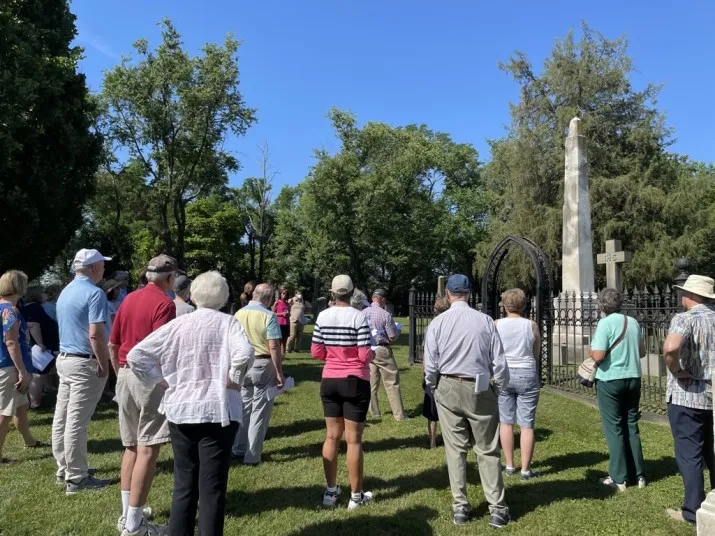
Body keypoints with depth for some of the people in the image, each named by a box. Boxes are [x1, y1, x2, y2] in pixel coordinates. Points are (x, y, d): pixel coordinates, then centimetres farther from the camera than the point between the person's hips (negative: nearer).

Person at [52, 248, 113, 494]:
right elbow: (95, 335, -22)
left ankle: (64, 469, 27)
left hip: (64, 359, 9)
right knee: (77, 422, -3)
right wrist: (104, 365, -13)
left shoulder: (65, 292, 12)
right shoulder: (94, 293, -16)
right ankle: (76, 478, 6)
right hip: (85, 363, -9)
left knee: (62, 418, 14)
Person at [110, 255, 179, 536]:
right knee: (147, 450, -1)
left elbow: (112, 345, 15)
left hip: (125, 375, 8)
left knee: (131, 446, 17)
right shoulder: (164, 304, -13)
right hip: (150, 377, -8)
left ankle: (127, 513, 25)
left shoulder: (129, 299, 10)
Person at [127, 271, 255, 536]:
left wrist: (162, 381, 4)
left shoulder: (177, 324, 2)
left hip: (180, 411, 3)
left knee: (183, 484, 17)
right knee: (212, 486, 6)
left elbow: (136, 355, 0)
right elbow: (244, 354, -25)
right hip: (217, 411, -3)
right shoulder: (228, 323, -7)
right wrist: (233, 382, -10)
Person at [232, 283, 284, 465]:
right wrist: (279, 372, -12)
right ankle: (252, 455, 8)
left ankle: (239, 449, 28)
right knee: (260, 411, 4)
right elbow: (274, 347, -18)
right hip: (262, 365, -6)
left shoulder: (238, 314, 4)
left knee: (244, 407, 19)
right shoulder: (268, 316, -13)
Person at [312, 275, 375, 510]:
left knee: (332, 436, 14)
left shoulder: (323, 316, -1)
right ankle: (356, 496, 16)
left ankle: (331, 491, 25)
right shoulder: (358, 317, -14)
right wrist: (373, 354, 6)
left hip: (329, 381, 4)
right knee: (353, 439, 4)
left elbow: (316, 352, 2)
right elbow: (365, 356, -16)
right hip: (355, 382, -4)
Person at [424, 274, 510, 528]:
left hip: (448, 389, 0)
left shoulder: (437, 323, -7)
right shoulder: (485, 321, -7)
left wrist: (434, 390, 13)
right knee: (488, 451, 11)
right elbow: (499, 362, -4)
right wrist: (497, 390, 12)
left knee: (455, 449, 11)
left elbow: (430, 366, -5)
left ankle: (460, 507, 20)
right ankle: (497, 508, 15)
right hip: (480, 390, 0)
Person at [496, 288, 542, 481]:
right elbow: (537, 354, 4)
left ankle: (509, 465, 20)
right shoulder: (532, 325, -5)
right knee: (527, 424, 5)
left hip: (504, 374, 1)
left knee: (506, 422, 12)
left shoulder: (497, 325, -5)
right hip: (527, 375, -1)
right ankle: (526, 469, 10)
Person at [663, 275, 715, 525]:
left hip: (686, 396, -6)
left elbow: (670, 348, -35)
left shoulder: (684, 319, -15)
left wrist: (676, 371, -17)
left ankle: (693, 510, 10)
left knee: (689, 453, 3)